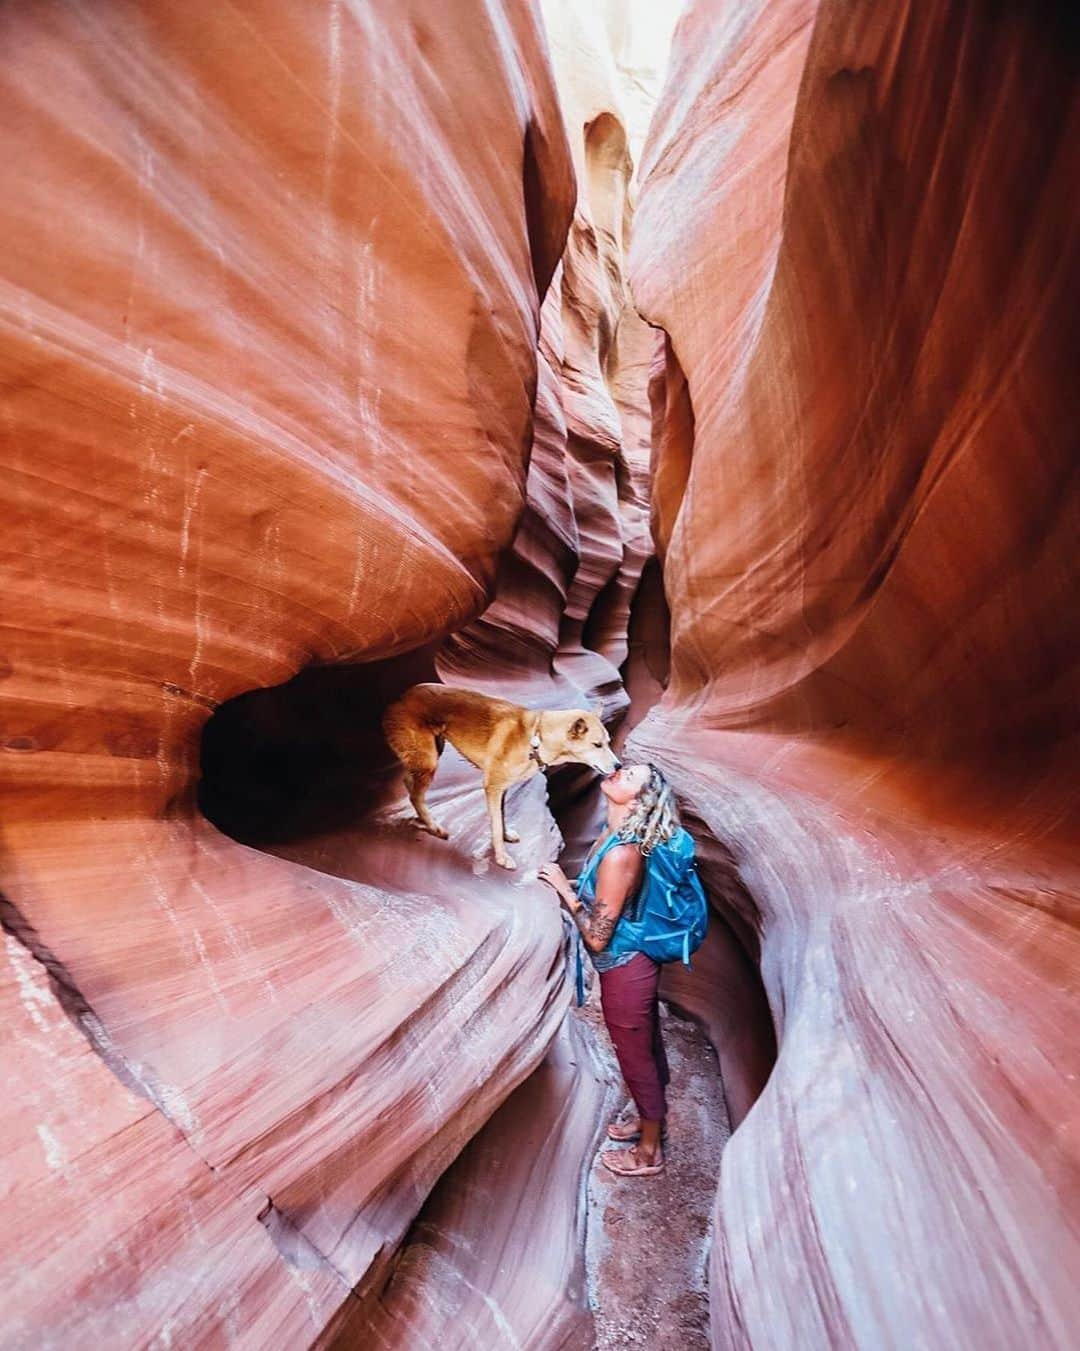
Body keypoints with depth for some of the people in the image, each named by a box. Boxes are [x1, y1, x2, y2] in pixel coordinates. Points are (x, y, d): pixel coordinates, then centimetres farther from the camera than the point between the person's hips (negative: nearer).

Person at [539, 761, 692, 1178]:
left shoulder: (620, 854, -33)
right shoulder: (618, 836, -5)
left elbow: (598, 937, -27)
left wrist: (564, 888, -21)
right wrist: (571, 886, 2)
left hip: (624, 971, -8)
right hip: (635, 962, 8)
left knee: (637, 1058, 14)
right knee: (648, 1048, 27)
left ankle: (649, 1152, 38)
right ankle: (649, 1120, 50)